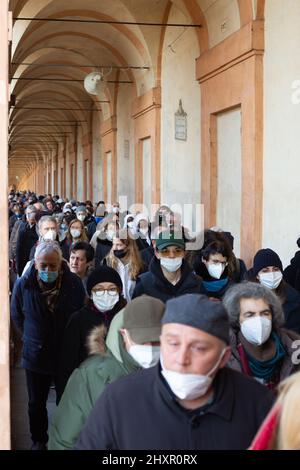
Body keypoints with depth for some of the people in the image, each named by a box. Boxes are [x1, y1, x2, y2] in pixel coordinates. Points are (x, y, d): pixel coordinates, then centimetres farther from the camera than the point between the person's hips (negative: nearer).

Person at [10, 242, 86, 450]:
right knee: (37, 403, 17)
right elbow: (17, 316, 4)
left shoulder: (74, 283, -14)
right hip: (36, 355, 1)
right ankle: (39, 440, 38)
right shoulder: (23, 285, -13)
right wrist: (31, 337, 7)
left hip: (67, 354, -1)